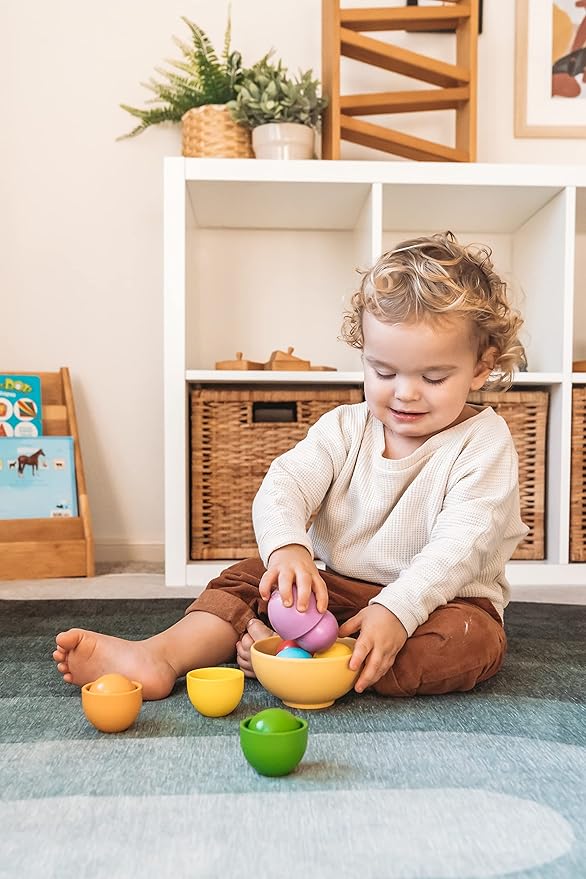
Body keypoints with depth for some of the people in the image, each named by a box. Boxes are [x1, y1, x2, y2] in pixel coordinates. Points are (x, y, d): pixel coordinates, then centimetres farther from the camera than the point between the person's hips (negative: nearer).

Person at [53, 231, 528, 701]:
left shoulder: (484, 442, -11)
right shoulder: (344, 427, 0)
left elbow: (462, 541, -22)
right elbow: (284, 486, -14)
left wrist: (396, 610, -37)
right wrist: (287, 548, -37)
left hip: (435, 600, -3)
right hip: (337, 589, 4)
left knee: (469, 641, -33)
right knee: (251, 576, -10)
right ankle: (161, 654, -28)